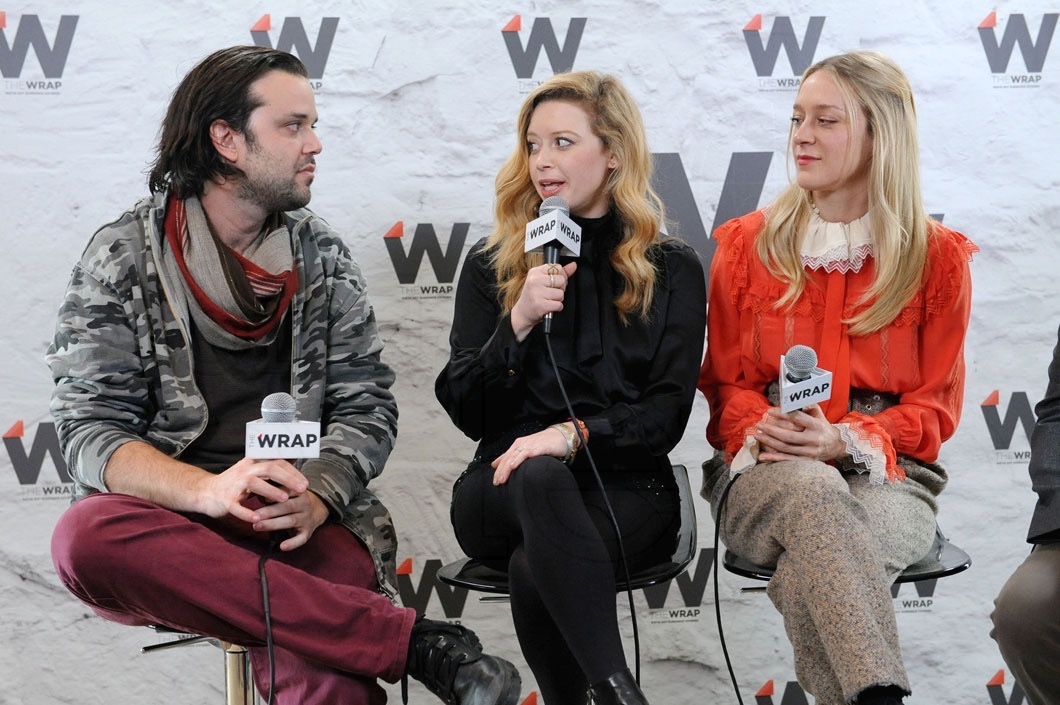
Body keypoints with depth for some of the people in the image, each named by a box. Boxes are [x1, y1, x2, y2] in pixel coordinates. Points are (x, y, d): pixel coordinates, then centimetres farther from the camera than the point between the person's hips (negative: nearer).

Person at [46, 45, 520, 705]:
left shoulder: (324, 255, 11)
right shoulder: (121, 258, 3)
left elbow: (366, 408, 7)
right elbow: (89, 428, -4)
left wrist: (315, 496, -15)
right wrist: (209, 490, -23)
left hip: (302, 526, -2)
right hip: (171, 521, 3)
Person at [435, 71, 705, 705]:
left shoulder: (671, 270, 10)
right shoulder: (492, 267, 13)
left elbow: (667, 413, -1)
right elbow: (467, 411, 5)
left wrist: (573, 434, -20)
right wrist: (519, 322, -11)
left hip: (627, 490, -1)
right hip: (505, 485, 1)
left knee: (535, 570, -36)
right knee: (541, 478, -38)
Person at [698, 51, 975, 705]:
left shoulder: (938, 257, 5)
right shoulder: (747, 245, 9)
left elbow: (934, 406, 5)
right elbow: (724, 382, 12)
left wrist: (846, 441, -15)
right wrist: (760, 429, -13)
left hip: (885, 472, 0)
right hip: (766, 473, 1)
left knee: (815, 567, -37)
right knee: (813, 495, -38)